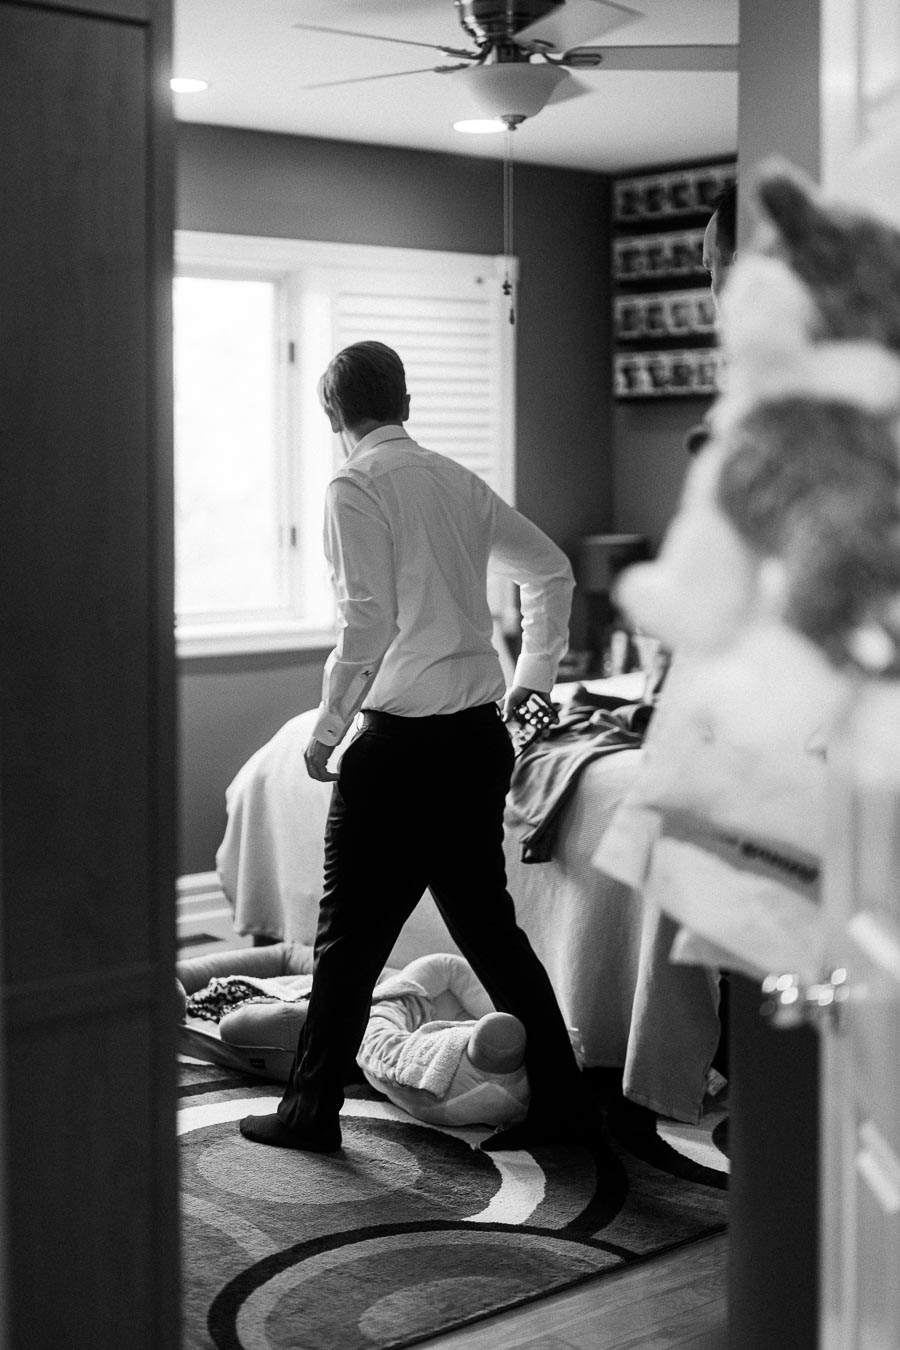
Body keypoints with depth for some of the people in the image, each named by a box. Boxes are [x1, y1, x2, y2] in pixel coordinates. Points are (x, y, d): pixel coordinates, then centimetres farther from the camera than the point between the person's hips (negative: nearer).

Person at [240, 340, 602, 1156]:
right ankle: (561, 1104, 16)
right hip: (481, 733, 7)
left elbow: (367, 622, -16)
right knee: (486, 920, 13)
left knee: (352, 931, 4)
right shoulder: (458, 481, 12)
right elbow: (553, 571, 18)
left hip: (402, 738, -7)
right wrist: (534, 675, 26)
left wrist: (326, 731, -7)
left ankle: (312, 1111, 13)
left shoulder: (356, 487, -8)